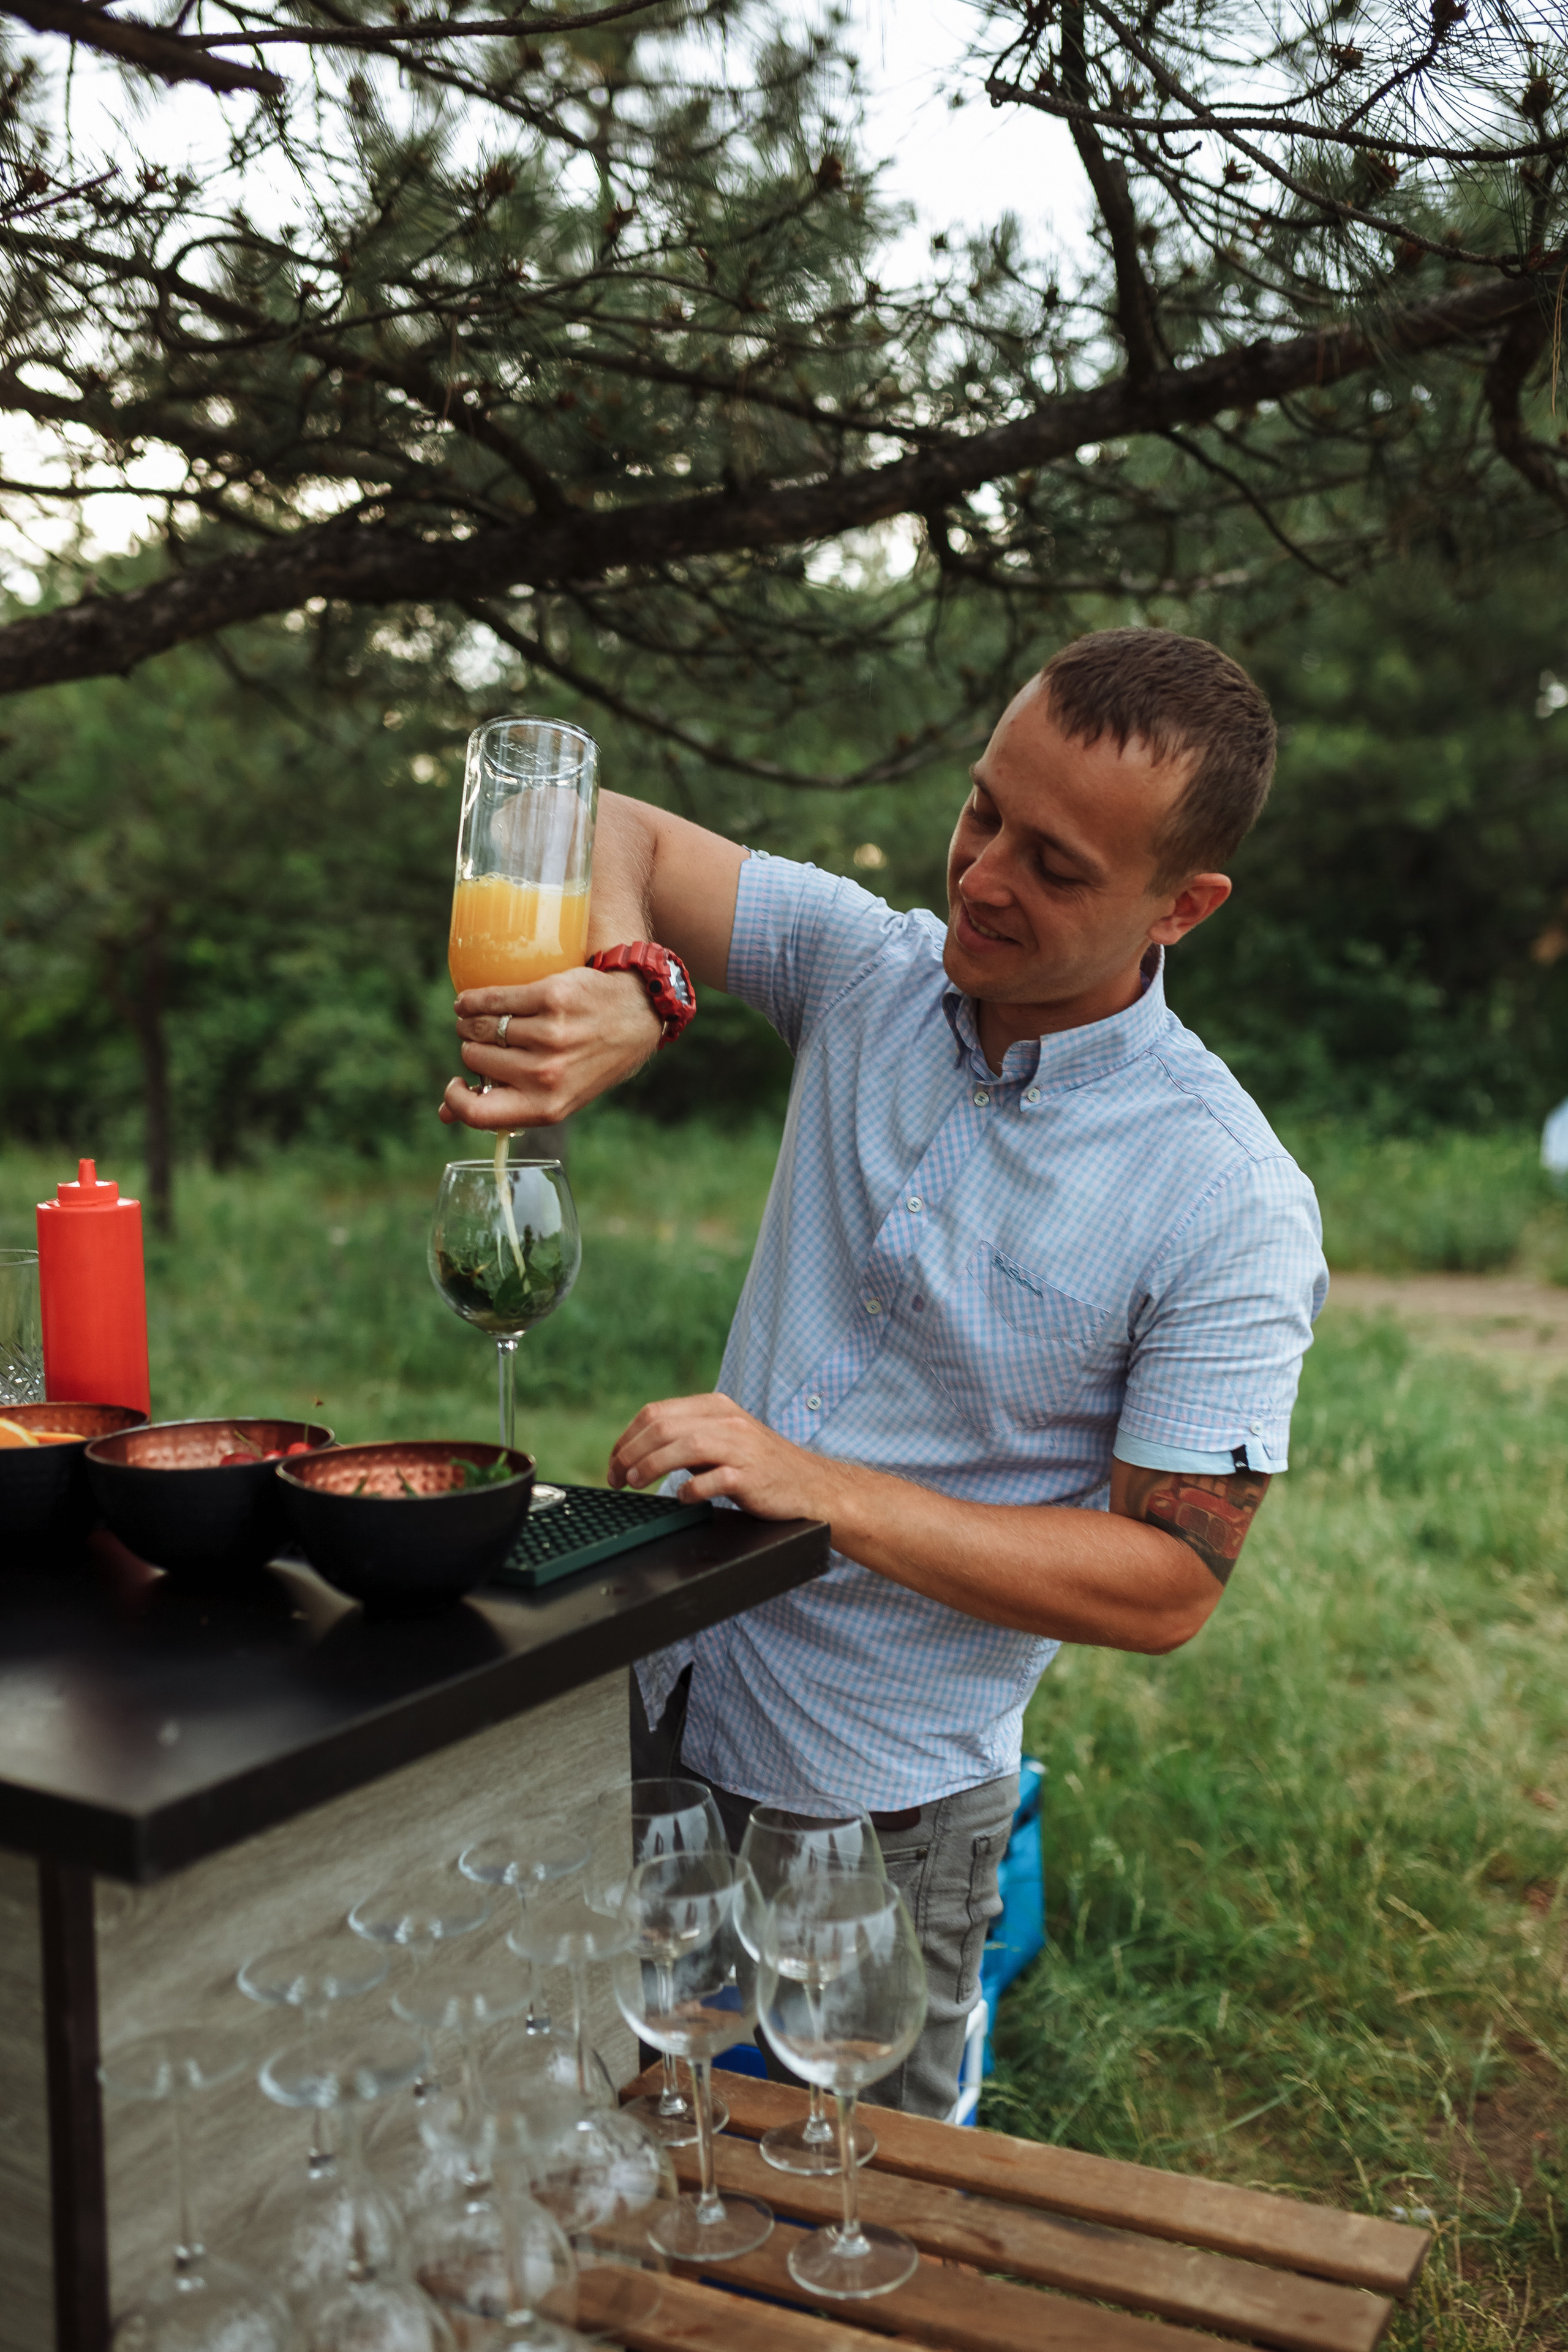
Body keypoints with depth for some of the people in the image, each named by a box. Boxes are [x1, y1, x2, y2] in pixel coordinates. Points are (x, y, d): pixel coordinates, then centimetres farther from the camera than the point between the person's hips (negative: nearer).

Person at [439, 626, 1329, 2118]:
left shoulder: (1231, 1206, -20)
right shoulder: (866, 965, -7)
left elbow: (1169, 1586, -18)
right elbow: (612, 834, -1)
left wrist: (821, 1489, -27)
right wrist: (617, 991, -25)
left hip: (883, 1816, -4)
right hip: (661, 1710, 4)